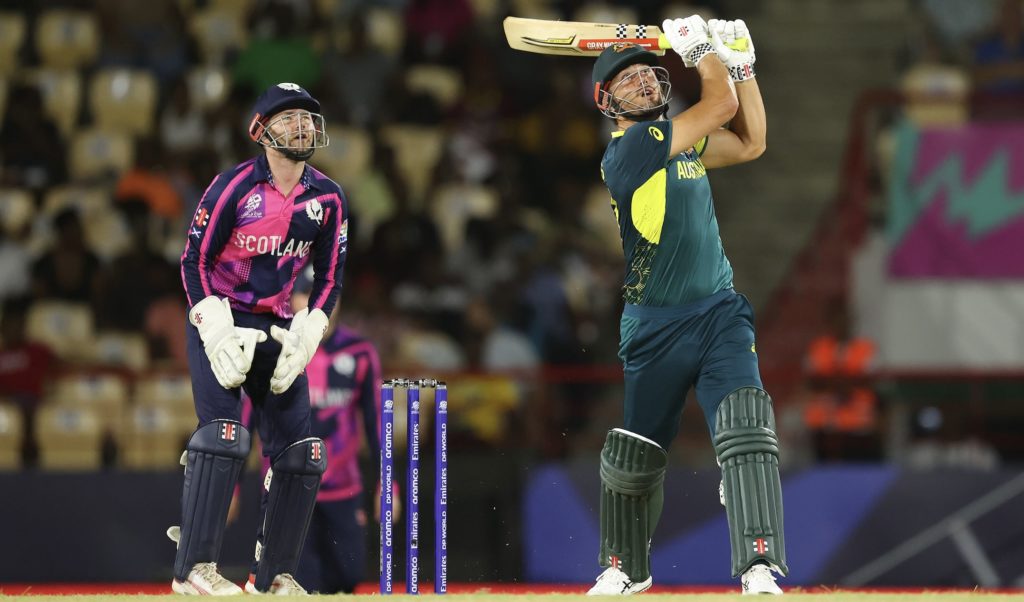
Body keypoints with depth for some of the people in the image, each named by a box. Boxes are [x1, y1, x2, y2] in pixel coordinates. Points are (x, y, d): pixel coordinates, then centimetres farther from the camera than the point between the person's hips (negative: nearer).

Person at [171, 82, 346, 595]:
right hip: (219, 320, -6)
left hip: (278, 327, 6)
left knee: (300, 452, 1)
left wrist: (306, 335, -4)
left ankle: (274, 574, 10)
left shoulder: (328, 198, 4)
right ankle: (194, 568, -21)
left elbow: (329, 276, 10)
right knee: (223, 433, -21)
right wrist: (218, 332, -18)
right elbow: (194, 260, -9)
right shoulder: (234, 187, -11)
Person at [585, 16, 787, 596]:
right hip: (655, 326, -5)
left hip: (719, 311, 5)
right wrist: (701, 45, 4)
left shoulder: (682, 141, 12)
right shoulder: (632, 146, -12)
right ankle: (626, 569, 33)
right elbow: (720, 103, -10)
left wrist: (742, 64, 14)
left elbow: (751, 142, 20)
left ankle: (759, 569, -24)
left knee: (748, 432, -18)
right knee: (633, 455, 9)